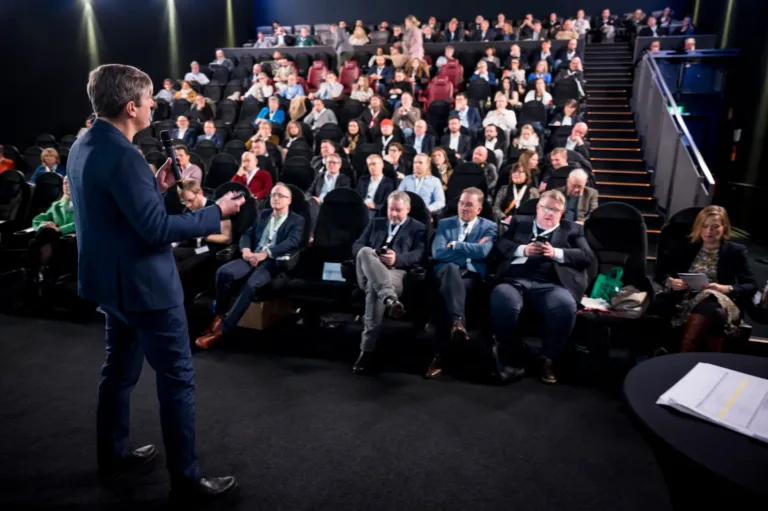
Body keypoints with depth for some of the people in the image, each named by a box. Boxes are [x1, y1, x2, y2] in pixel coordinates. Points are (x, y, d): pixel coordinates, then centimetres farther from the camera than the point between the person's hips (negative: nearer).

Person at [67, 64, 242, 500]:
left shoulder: (83, 147, 8)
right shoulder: (123, 156, -23)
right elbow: (156, 229, -25)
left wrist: (156, 187, 10)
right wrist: (217, 214, -16)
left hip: (111, 281, 10)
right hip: (144, 285, -10)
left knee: (120, 368, 22)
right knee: (178, 378, 0)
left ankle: (114, 454, 39)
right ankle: (186, 479, 12)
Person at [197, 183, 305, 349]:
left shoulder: (297, 220, 6)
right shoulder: (263, 215, 23)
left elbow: (292, 243, -11)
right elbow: (247, 234, 16)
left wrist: (265, 254, -22)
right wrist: (246, 249, -9)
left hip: (274, 262, -5)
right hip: (253, 257, 5)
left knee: (251, 284, -33)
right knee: (224, 272, -24)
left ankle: (222, 329, -28)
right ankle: (220, 315, -9)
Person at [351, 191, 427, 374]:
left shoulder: (418, 228, 18)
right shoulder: (375, 223, 29)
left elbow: (418, 255, 2)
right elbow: (356, 245, 18)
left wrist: (397, 258, -17)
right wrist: (368, 256, -6)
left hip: (395, 272, -3)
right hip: (368, 273, 3)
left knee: (375, 287, -38)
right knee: (365, 252, -33)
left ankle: (367, 350, -36)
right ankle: (390, 298, -54)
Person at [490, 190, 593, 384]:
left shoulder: (572, 229, 26)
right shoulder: (519, 222, 28)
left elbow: (587, 257, 12)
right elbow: (500, 244, 16)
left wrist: (557, 253, -4)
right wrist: (522, 250, -2)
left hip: (551, 285, 0)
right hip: (515, 280, 1)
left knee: (565, 306, -35)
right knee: (501, 301, -35)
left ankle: (547, 359, -9)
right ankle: (513, 360, -14)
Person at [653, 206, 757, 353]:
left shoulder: (736, 250, 12)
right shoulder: (686, 245, 17)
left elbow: (752, 286, 5)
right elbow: (660, 271, 12)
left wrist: (726, 289, -16)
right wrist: (670, 282, -11)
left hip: (719, 303, -1)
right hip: (684, 299, 2)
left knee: (706, 307, -41)